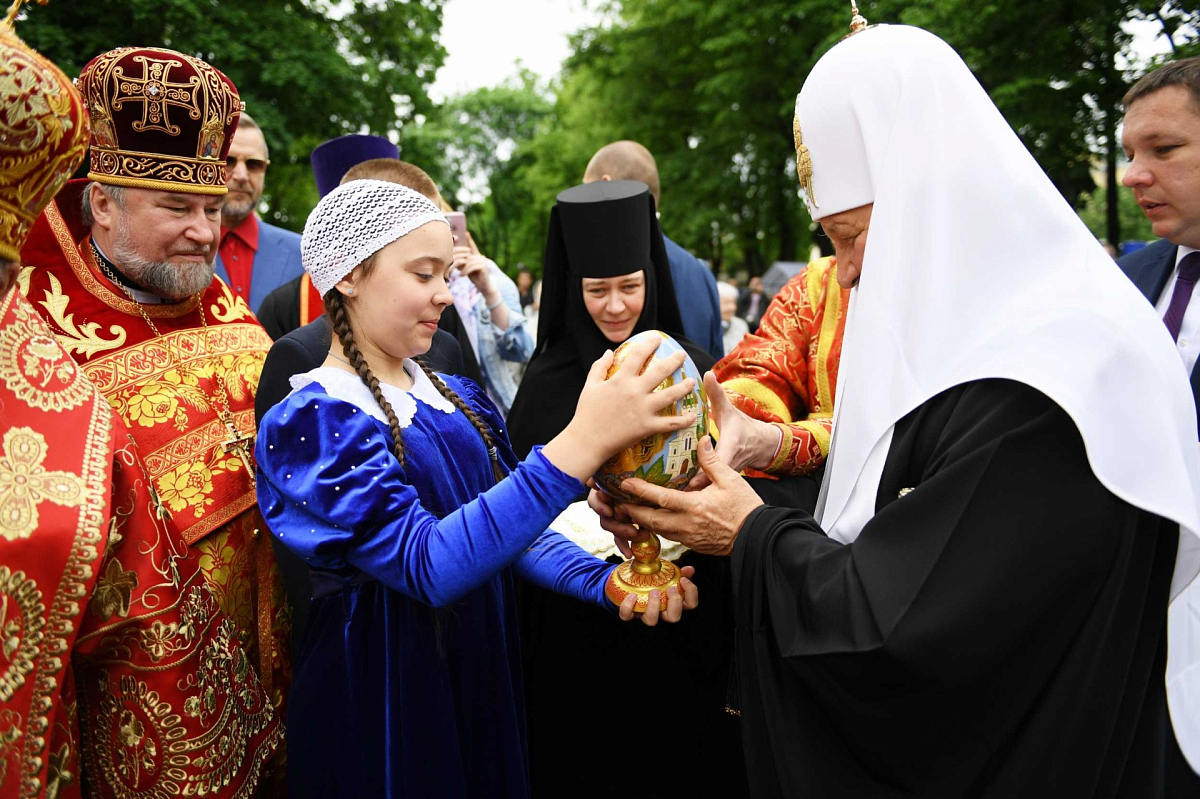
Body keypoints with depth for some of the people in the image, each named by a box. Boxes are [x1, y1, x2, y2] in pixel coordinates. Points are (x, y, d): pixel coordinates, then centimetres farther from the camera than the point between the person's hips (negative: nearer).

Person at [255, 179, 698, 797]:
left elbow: (514, 520, 4)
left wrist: (607, 583, -16)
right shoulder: (313, 421, -19)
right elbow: (429, 564, -32)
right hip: (381, 697, -6)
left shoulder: (454, 397, 4)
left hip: (486, 677, 7)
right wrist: (583, 442, -39)